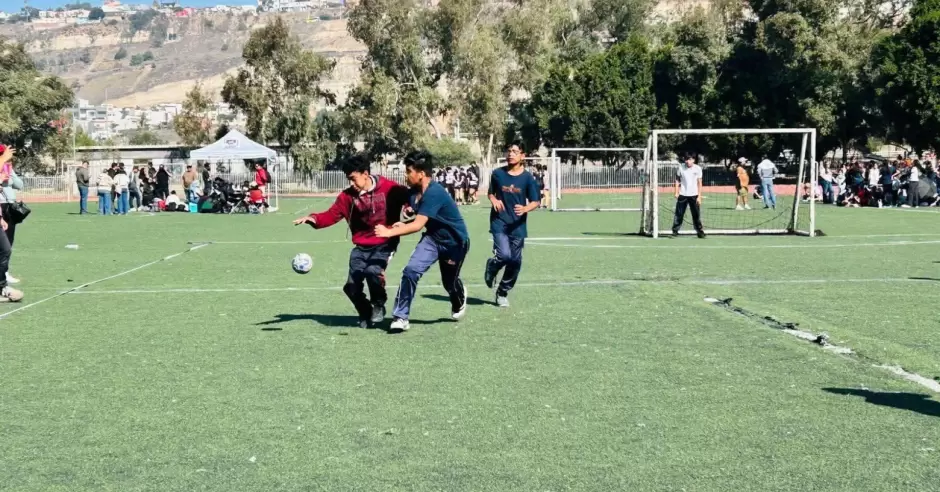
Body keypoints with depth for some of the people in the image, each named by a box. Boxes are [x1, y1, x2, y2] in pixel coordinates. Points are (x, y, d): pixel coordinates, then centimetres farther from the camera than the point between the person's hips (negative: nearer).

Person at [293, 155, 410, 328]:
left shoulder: (389, 188, -10)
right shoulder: (347, 195, -1)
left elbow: (408, 198, 2)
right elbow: (332, 215, -4)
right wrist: (314, 219, -22)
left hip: (385, 244, -4)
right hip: (361, 247, 4)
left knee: (372, 271, -30)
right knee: (351, 286, -3)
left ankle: (379, 304, 1)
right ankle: (366, 313, 28)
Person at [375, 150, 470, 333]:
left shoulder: (434, 193, -34)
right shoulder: (414, 192, -9)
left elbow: (418, 225, -39)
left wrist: (389, 232, -40)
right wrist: (402, 224, -15)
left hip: (455, 242, -5)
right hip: (433, 238, 5)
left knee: (450, 282, 16)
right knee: (411, 270, -19)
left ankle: (459, 300, 55)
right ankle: (401, 317, -10)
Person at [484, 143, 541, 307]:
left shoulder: (528, 178, -4)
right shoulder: (498, 174, 0)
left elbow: (535, 202, 0)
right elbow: (490, 192, 15)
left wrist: (525, 209, -20)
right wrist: (494, 200, -7)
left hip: (517, 225, 1)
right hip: (499, 222, -1)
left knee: (515, 261, 6)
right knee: (504, 255, -20)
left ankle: (503, 293, 27)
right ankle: (492, 266, 16)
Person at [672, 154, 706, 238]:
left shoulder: (698, 168, -3)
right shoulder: (681, 168, -1)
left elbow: (699, 183, -1)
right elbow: (677, 180, 9)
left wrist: (699, 196, -6)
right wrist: (676, 192, 1)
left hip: (694, 195, -1)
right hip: (682, 195, 1)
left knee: (696, 215, 0)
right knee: (679, 214, 1)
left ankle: (700, 232, 6)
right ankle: (675, 231, 9)